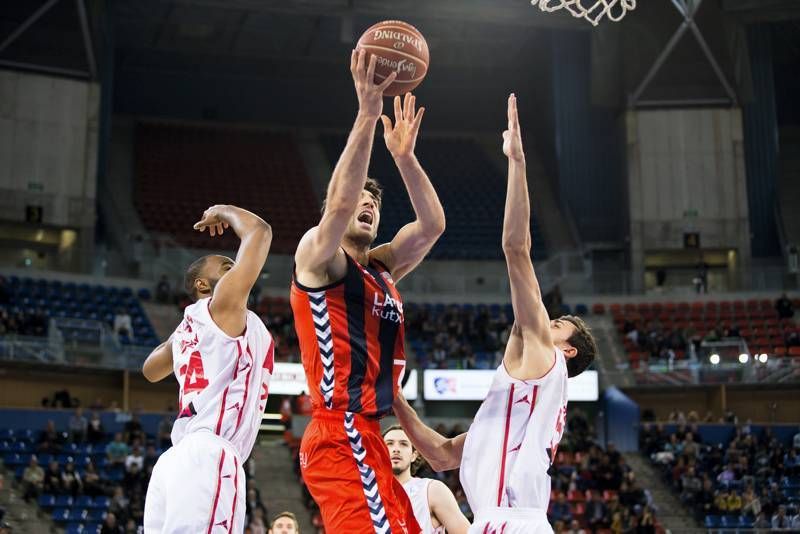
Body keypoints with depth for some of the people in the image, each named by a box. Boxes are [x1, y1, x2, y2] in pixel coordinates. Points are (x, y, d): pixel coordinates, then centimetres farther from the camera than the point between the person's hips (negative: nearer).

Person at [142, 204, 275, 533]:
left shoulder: (188, 327, 25)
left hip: (177, 459, 9)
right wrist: (223, 212, 21)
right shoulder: (224, 304, 3)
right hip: (207, 456, -9)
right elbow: (259, 230, 4)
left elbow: (150, 371, 47)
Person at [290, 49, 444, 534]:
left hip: (368, 438, 9)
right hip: (340, 439, -9)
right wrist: (367, 114, -22)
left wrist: (404, 155, 7)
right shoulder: (318, 253, -1)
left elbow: (433, 224, 14)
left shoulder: (382, 269, 21)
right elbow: (338, 203, -20)